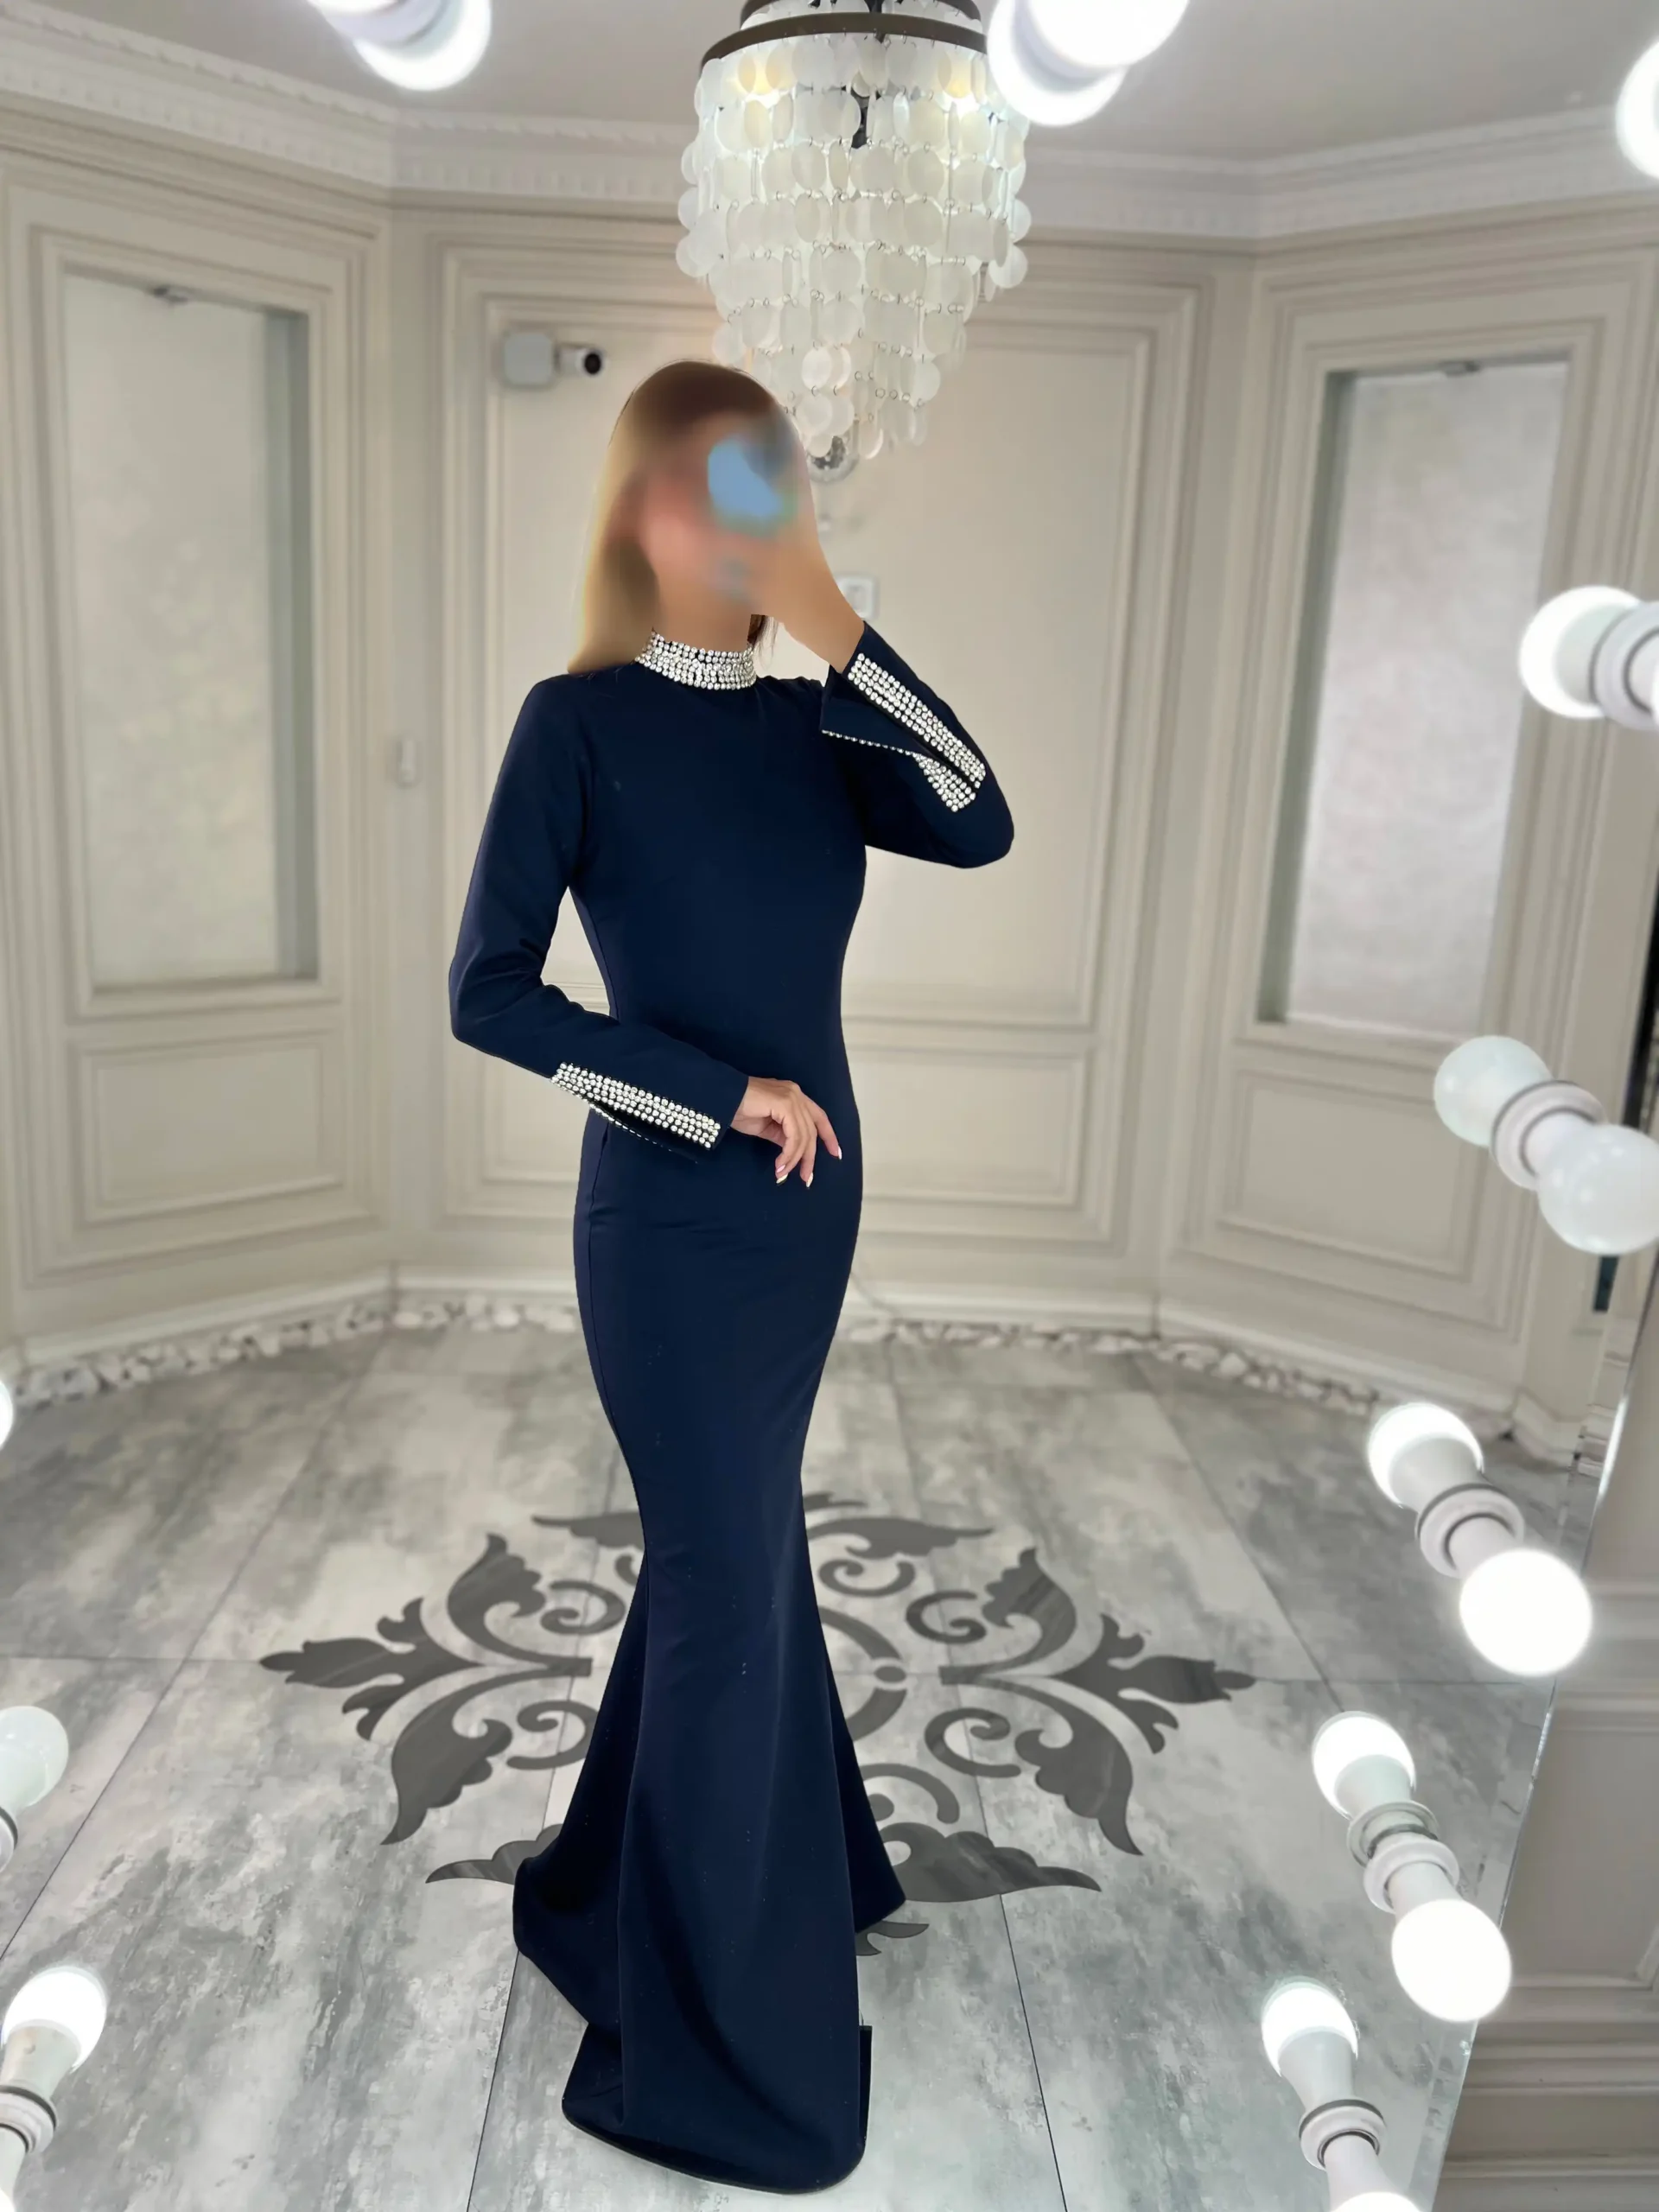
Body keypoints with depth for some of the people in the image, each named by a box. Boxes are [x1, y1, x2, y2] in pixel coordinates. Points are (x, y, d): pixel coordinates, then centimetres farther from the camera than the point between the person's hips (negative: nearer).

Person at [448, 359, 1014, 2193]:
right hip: (670, 1216, -6)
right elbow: (486, 991, -14)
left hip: (810, 1204, 6)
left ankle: (618, 1892, 47)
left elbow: (979, 828, -10)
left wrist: (840, 631, -17)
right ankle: (728, 2051, 25)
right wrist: (719, 1098, -16)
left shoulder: (810, 728, 6)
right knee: (733, 1582, 2)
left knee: (727, 1550, 20)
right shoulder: (580, 721, -9)